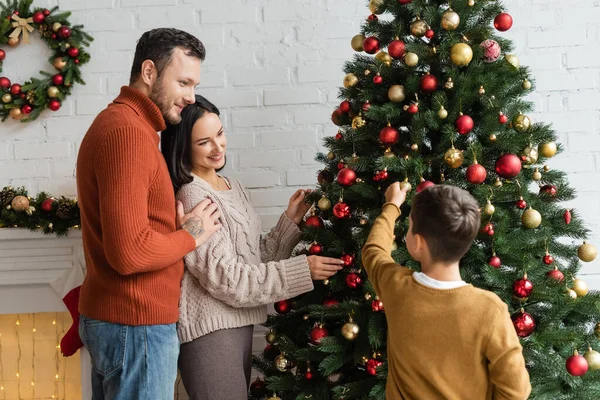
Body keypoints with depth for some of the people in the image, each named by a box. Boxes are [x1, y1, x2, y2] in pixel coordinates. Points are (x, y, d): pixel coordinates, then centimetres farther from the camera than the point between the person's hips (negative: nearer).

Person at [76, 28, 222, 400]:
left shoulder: (118, 122, 15)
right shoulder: (128, 132, -19)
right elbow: (129, 252, -27)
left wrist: (177, 227, 1)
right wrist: (191, 236, -11)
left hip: (111, 317, 10)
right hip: (135, 325, -10)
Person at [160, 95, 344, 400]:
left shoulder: (233, 188, 11)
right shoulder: (191, 197, -16)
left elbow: (256, 257, 12)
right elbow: (226, 279, -19)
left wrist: (291, 220, 0)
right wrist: (302, 271, -18)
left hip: (238, 324, 9)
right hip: (209, 329, -9)